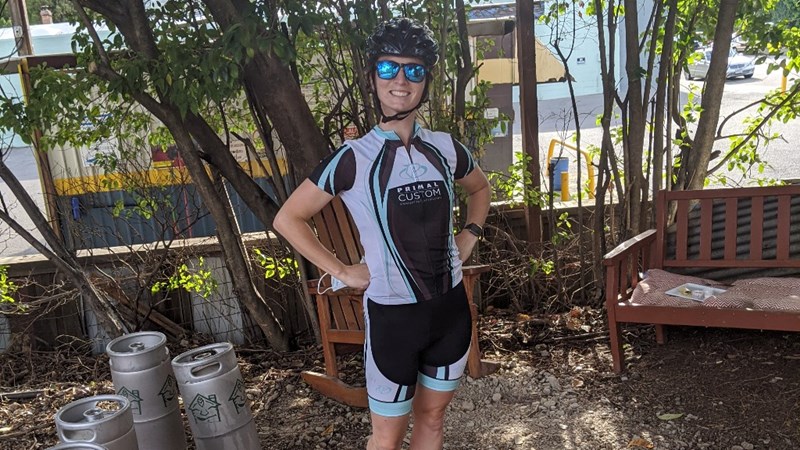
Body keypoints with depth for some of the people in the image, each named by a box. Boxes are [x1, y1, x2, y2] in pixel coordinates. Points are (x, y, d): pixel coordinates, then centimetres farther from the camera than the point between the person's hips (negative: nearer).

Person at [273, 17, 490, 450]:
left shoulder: (446, 149, 1)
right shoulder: (353, 159, -11)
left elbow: (480, 188, 22)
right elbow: (288, 219, -6)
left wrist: (469, 236, 7)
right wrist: (341, 271, -8)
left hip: (451, 306, 4)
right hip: (392, 314, -4)